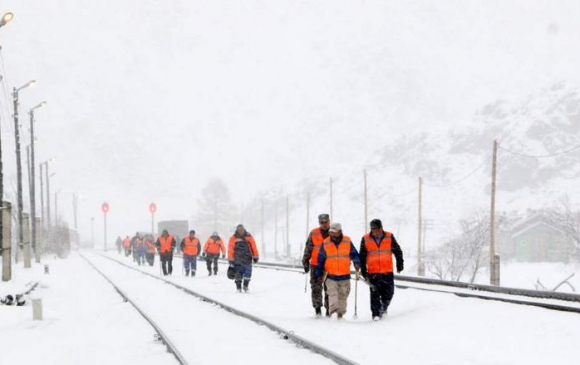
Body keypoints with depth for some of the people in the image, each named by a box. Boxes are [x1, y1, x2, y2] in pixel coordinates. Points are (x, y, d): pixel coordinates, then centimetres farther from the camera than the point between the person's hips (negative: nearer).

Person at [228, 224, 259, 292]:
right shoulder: (233, 238, 1)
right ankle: (238, 287, 8)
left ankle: (245, 286, 13)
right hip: (237, 260, -1)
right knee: (238, 273, -3)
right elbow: (230, 249, 1)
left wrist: (255, 257, 6)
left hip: (247, 259, 1)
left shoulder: (248, 236, 6)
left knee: (248, 273, -4)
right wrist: (231, 260, -2)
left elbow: (253, 247, 8)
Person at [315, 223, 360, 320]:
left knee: (343, 295, 10)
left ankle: (340, 313, 21)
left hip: (344, 276, 1)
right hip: (331, 276, -1)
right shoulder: (325, 243, -1)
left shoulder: (347, 242, -2)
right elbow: (321, 260, 5)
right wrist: (319, 274, 6)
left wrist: (357, 263, -14)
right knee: (332, 292, -20)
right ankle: (334, 308, -31)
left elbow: (354, 254, 5)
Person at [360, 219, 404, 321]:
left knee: (388, 293, 5)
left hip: (388, 271, 1)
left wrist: (400, 264, 6)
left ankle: (384, 308, 30)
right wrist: (363, 271, 2)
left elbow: (397, 251, 9)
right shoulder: (365, 240, -1)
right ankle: (376, 314, 1)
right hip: (373, 273, -1)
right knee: (375, 294, -5)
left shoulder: (389, 237, 0)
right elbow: (362, 257, 4)